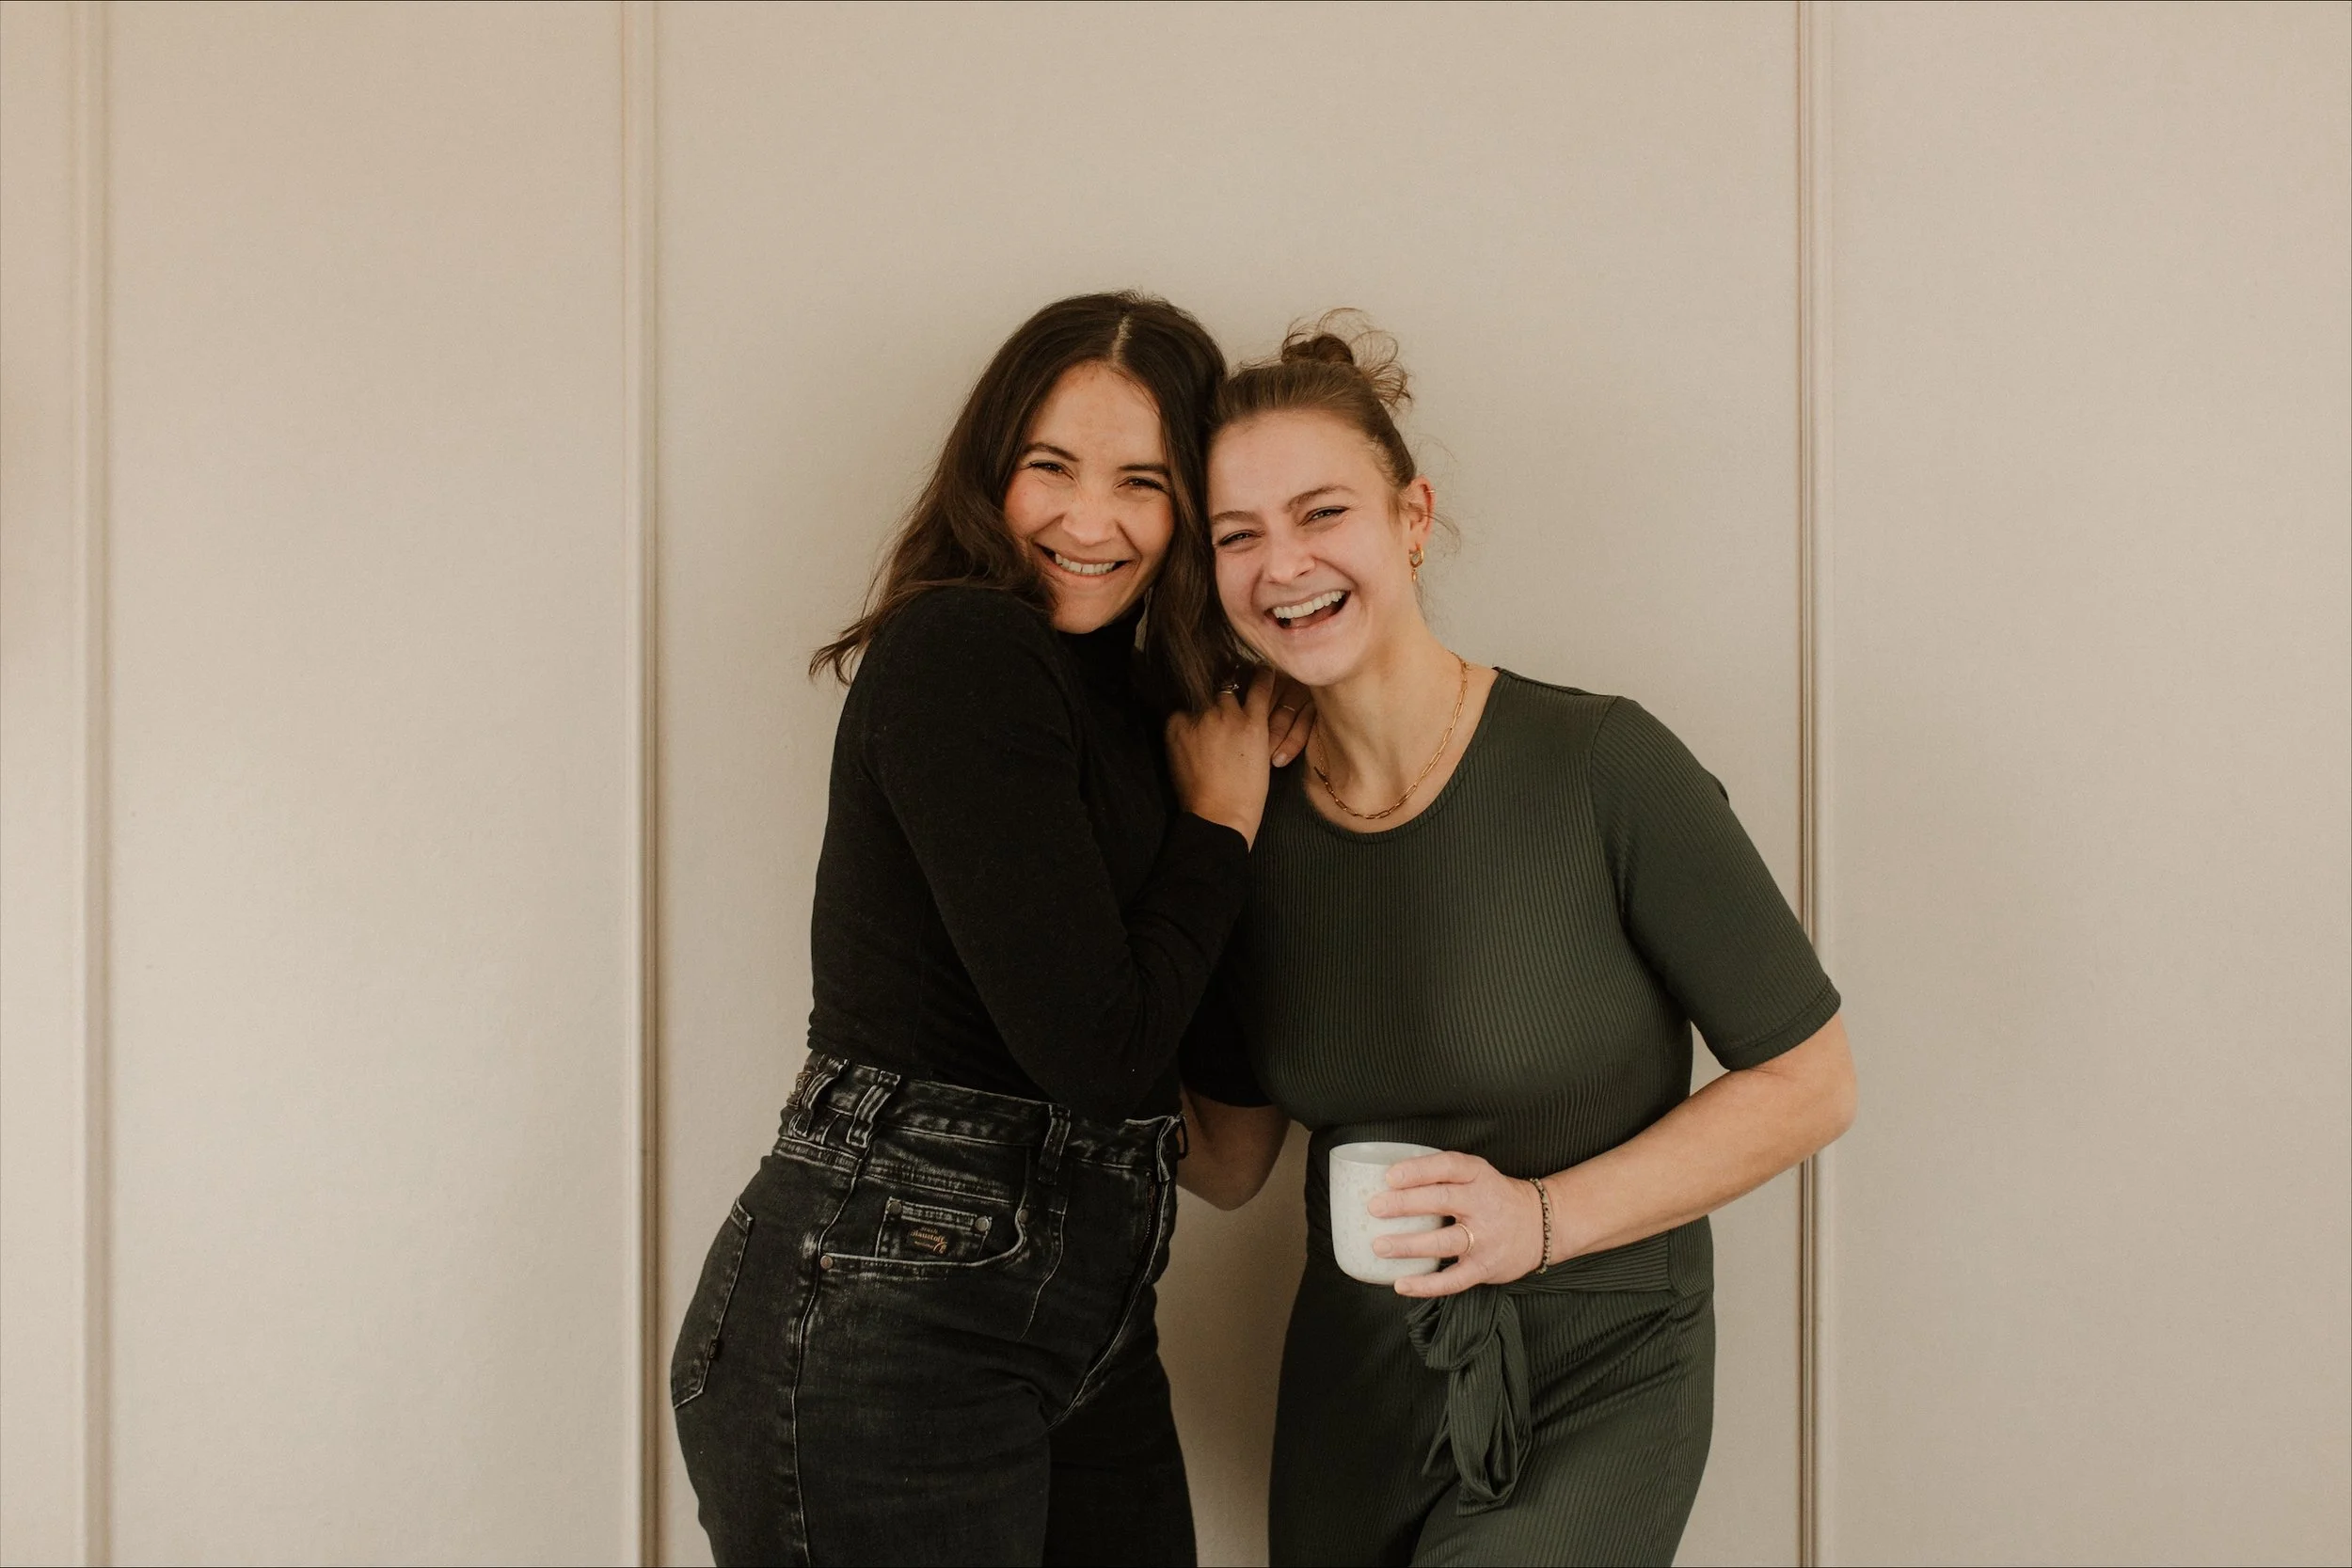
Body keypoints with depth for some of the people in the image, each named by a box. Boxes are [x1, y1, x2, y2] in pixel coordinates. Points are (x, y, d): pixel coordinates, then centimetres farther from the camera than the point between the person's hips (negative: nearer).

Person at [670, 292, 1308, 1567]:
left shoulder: (1125, 696, 13)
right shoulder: (959, 648, -14)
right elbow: (1094, 1043, -19)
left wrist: (1247, 772, 4)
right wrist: (1221, 822, -5)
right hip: (879, 1323, -8)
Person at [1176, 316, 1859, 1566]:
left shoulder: (1600, 766, -16)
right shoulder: (1252, 823, -1)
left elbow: (1808, 1083, -11)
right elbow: (1229, 1161, 6)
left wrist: (1544, 1217, -19)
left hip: (1595, 1386, -4)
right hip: (1352, 1384, 5)